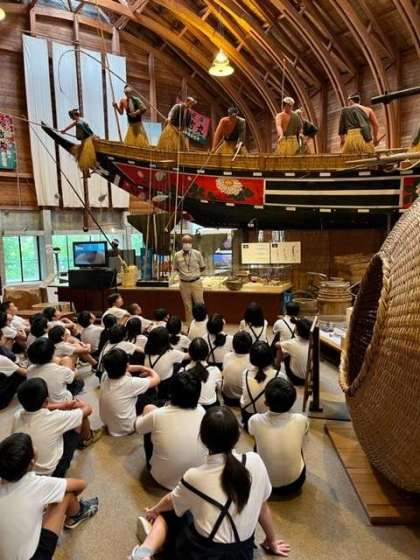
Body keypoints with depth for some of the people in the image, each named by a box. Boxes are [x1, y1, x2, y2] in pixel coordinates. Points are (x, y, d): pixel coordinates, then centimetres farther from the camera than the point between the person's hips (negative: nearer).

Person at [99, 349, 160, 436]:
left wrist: (142, 368, 5)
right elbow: (156, 379, -16)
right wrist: (149, 370, 5)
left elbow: (120, 369, 9)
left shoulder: (105, 376, -14)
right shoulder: (130, 383, -31)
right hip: (124, 429, -6)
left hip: (107, 423, 6)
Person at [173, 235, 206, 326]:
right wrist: (183, 274, 4)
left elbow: (203, 267, 7)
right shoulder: (177, 255, -2)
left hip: (196, 282, -1)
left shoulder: (197, 254, -5)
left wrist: (195, 274, 4)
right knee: (187, 306, 10)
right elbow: (175, 268, 11)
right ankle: (189, 325, 21)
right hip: (184, 283, 1)